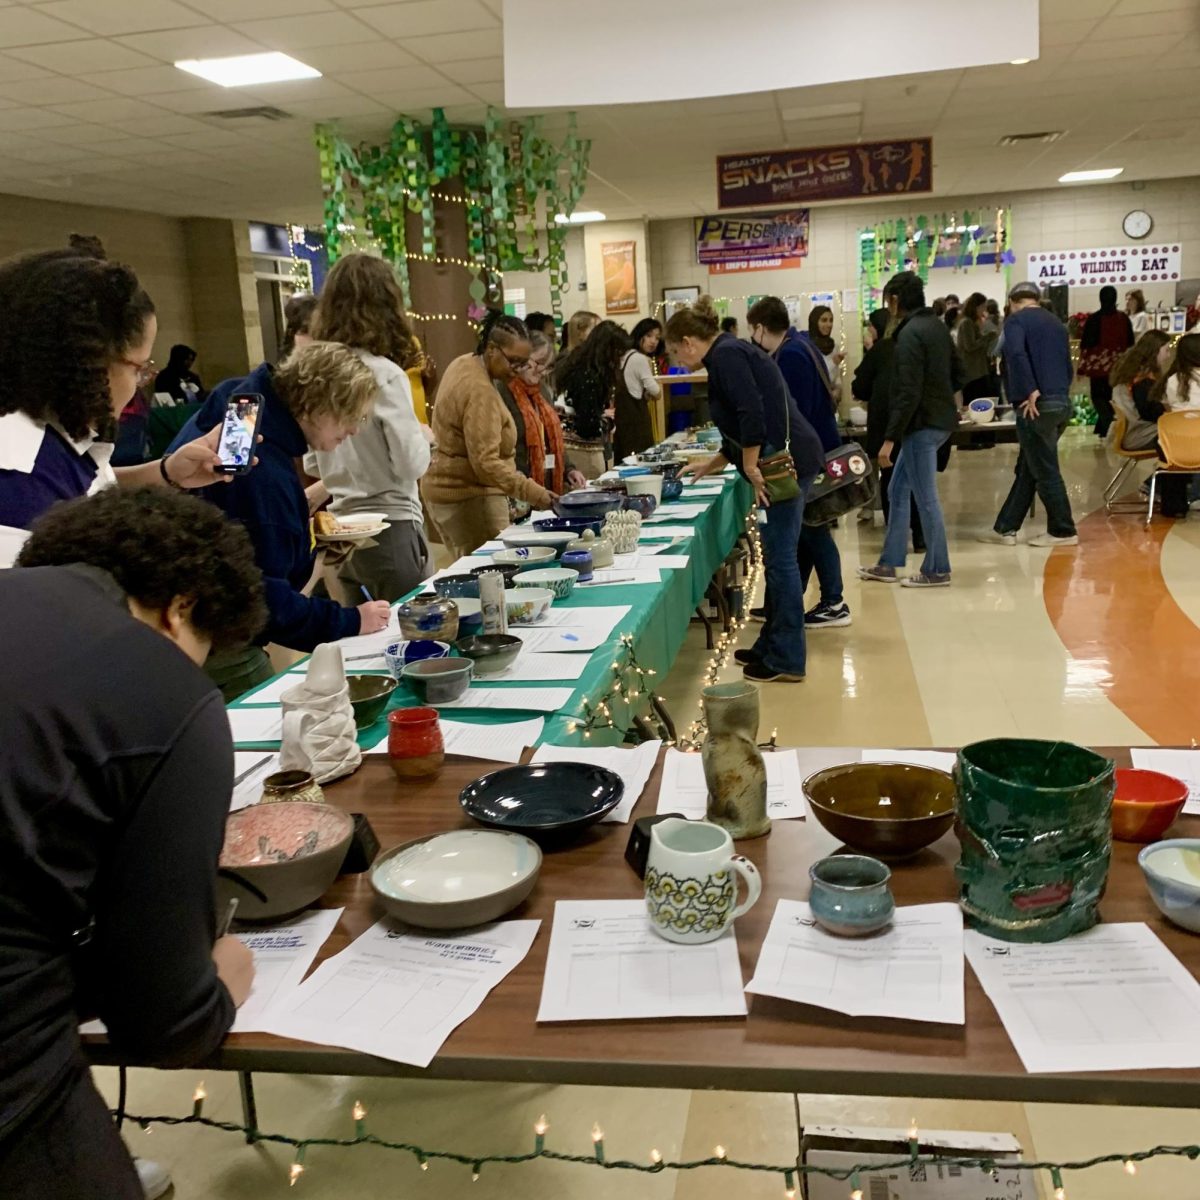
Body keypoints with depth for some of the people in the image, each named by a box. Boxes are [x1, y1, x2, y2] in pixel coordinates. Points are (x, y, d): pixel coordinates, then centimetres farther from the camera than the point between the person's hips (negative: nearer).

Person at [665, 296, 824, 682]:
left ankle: (786, 661, 1)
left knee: (780, 559, -5)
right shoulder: (730, 353, 22)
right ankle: (772, 645, 23)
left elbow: (752, 413, -22)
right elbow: (740, 431, 28)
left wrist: (751, 467, -18)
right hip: (785, 461, 10)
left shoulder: (726, 354, -9)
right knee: (777, 558, 14)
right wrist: (708, 467, 36)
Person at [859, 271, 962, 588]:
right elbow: (958, 375, 18)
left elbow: (908, 393, -22)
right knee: (898, 490, 16)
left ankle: (937, 570, 8)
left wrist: (889, 438, -21)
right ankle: (889, 563, 22)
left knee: (926, 498, -1)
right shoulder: (937, 326, 11)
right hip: (940, 417, 10)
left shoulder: (909, 334, -17)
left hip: (922, 424, -10)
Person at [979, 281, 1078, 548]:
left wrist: (1031, 392, -19)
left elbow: (1016, 353, -22)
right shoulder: (1057, 323, 20)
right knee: (1027, 469, 12)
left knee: (1045, 471, 0)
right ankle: (1005, 529, 17)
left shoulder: (1016, 319, -3)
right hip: (1062, 403, 8)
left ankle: (1063, 531, 7)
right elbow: (1068, 367, 21)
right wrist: (1060, 393, 18)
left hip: (1038, 404, -8)